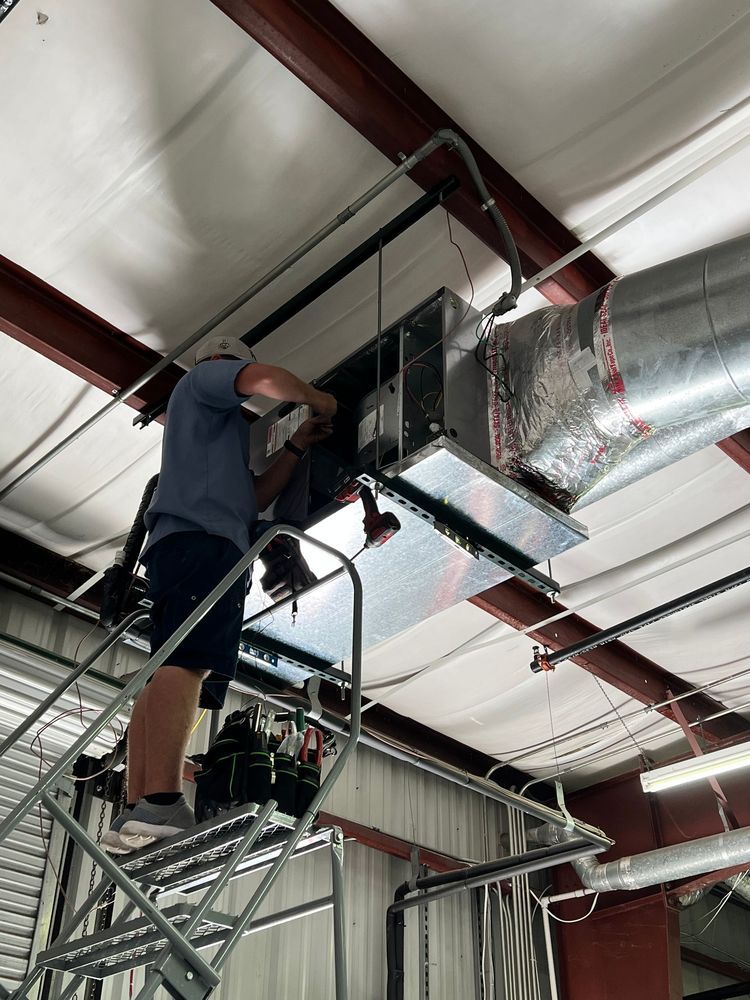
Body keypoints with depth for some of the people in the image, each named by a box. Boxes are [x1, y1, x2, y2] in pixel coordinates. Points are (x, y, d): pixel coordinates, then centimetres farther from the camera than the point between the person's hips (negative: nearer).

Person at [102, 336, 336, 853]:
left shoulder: (221, 430, 41)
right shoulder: (206, 376, 17)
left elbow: (257, 495, 31)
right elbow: (267, 379, -5)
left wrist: (298, 445, 26)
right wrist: (316, 398, 12)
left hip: (181, 542, 10)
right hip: (202, 538, -10)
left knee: (171, 673, -3)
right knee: (187, 661, -24)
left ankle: (136, 815, -11)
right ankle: (161, 805, -36)